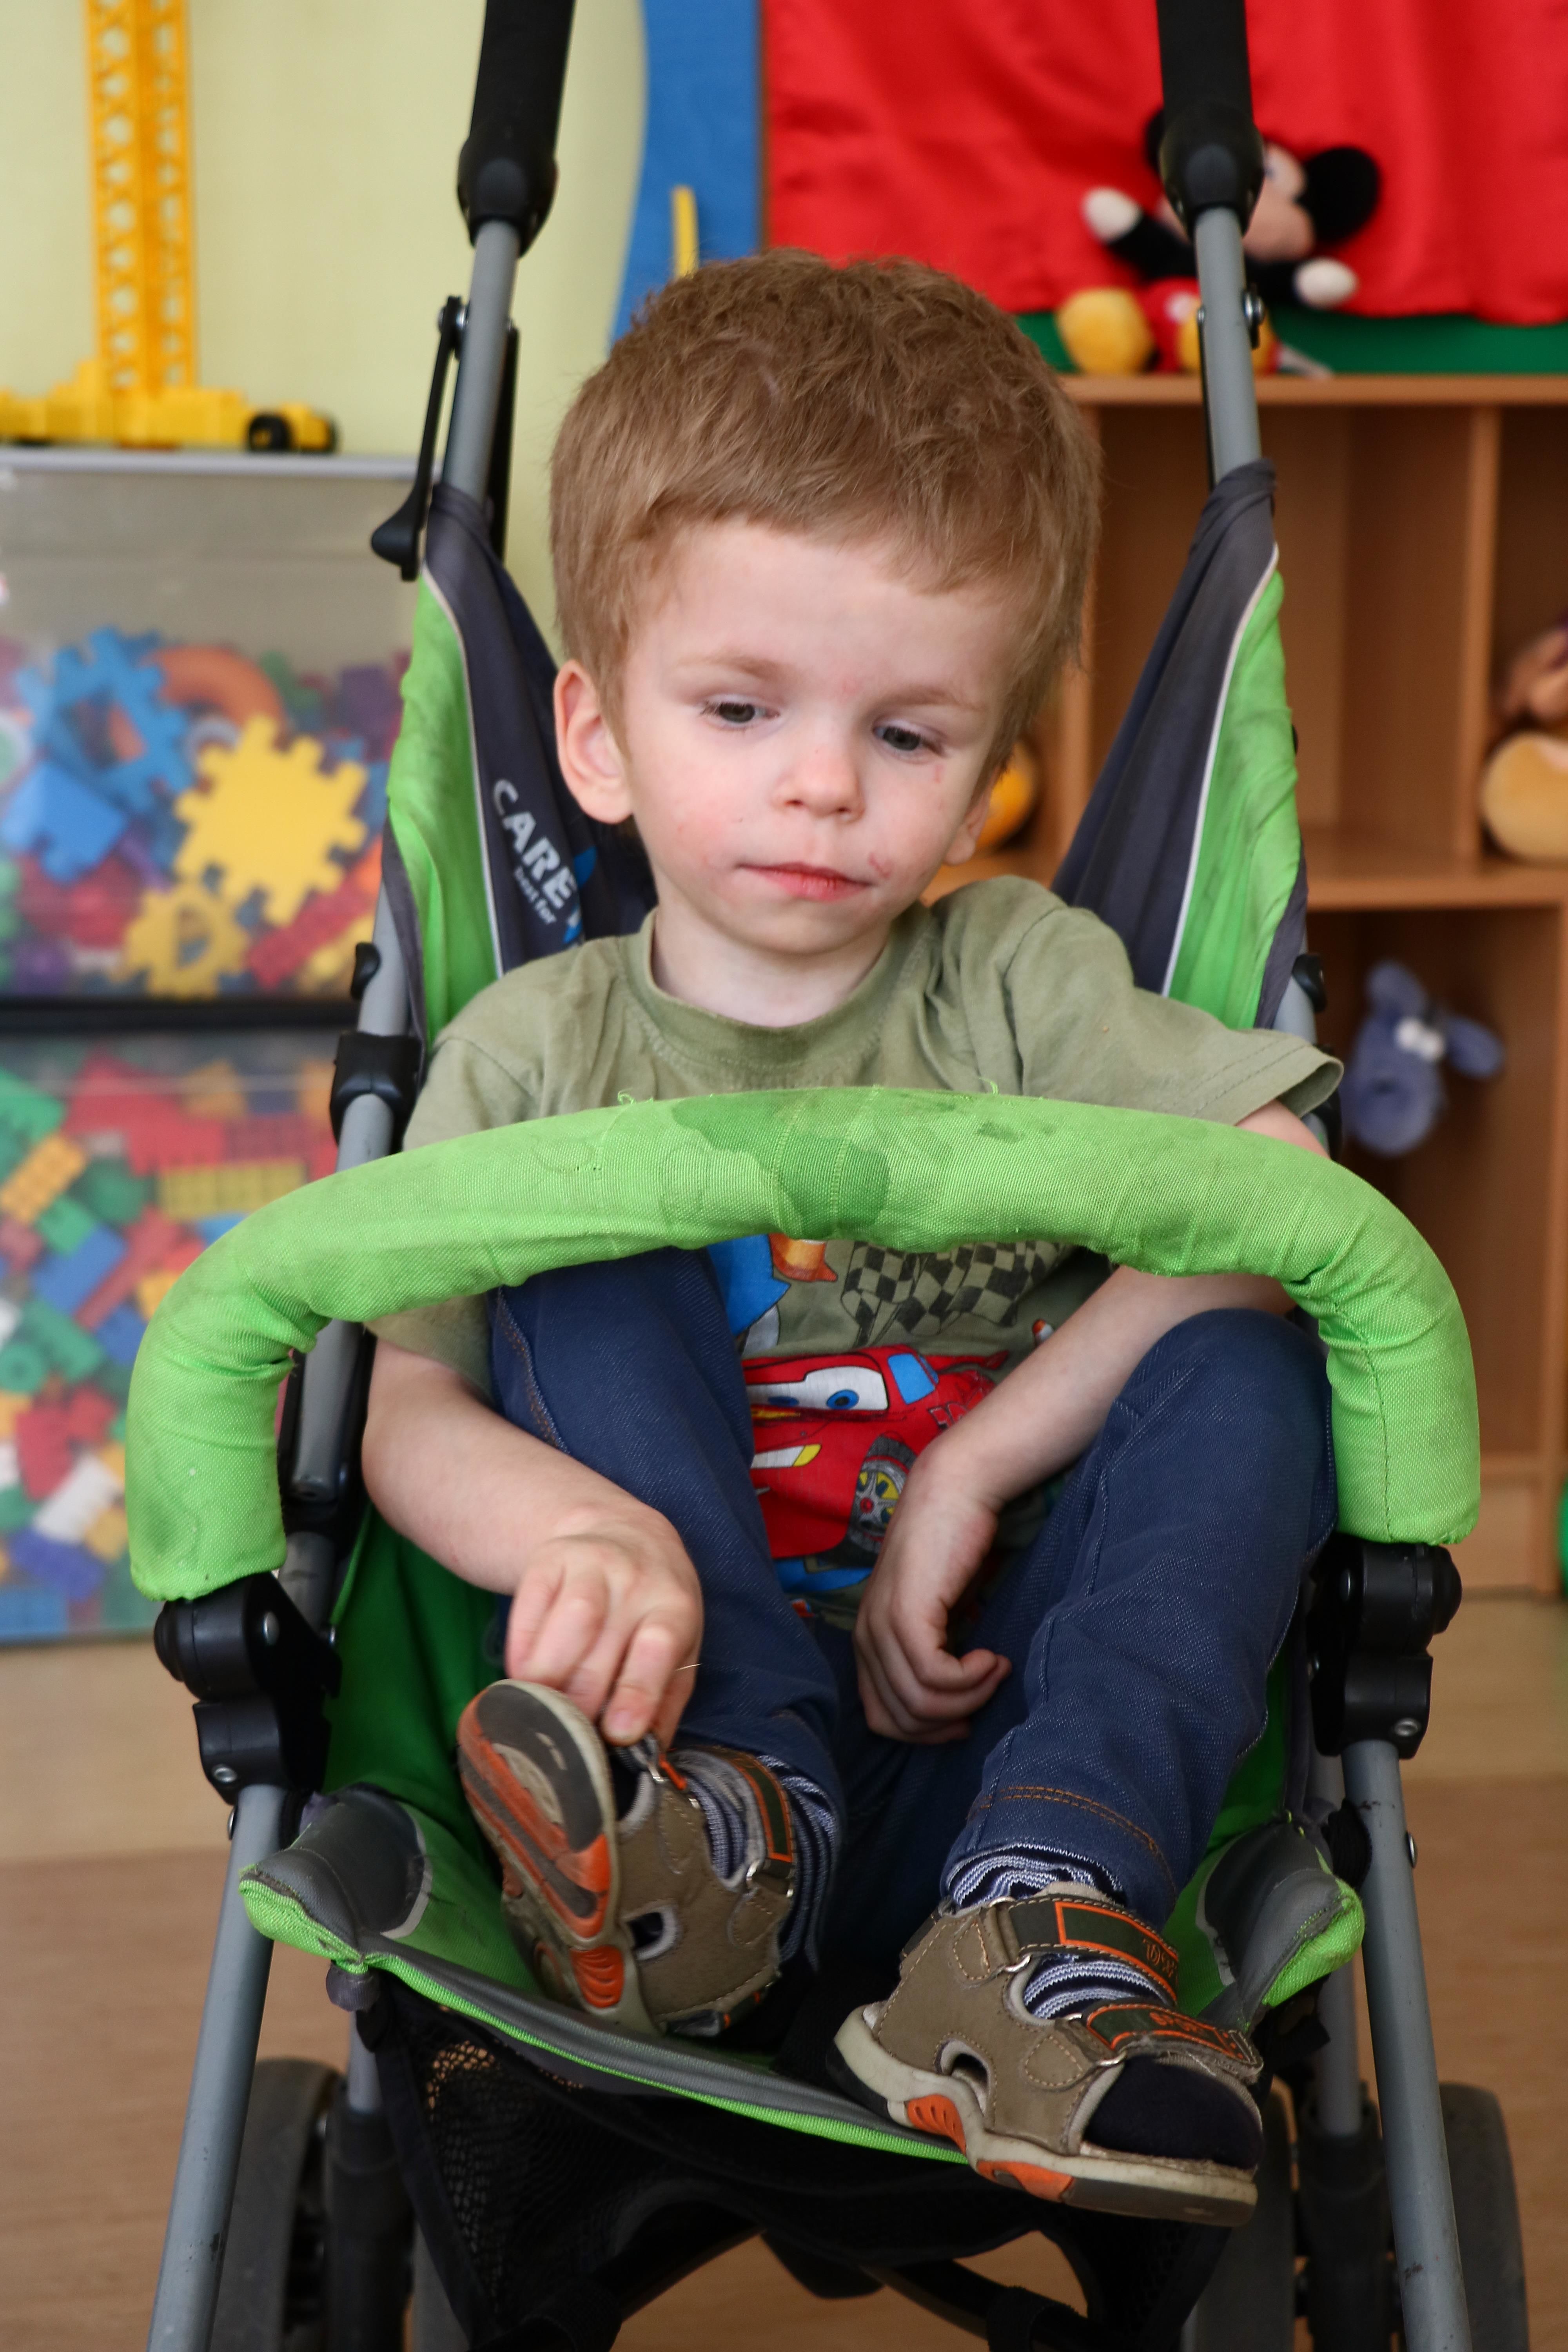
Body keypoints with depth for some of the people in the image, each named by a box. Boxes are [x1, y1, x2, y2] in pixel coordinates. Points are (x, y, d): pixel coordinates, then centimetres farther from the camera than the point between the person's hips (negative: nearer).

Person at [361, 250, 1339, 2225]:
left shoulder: (1023, 983, 3)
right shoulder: (535, 1053, 3)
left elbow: (1284, 1202, -12)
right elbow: (412, 1414, -7)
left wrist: (973, 1475, -18)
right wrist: (578, 1526, -31)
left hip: (984, 1709, 0)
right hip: (698, 1708, 0)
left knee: (1240, 1362, -20)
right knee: (592, 1282, -16)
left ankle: (1042, 1919, -35)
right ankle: (738, 1837, -32)